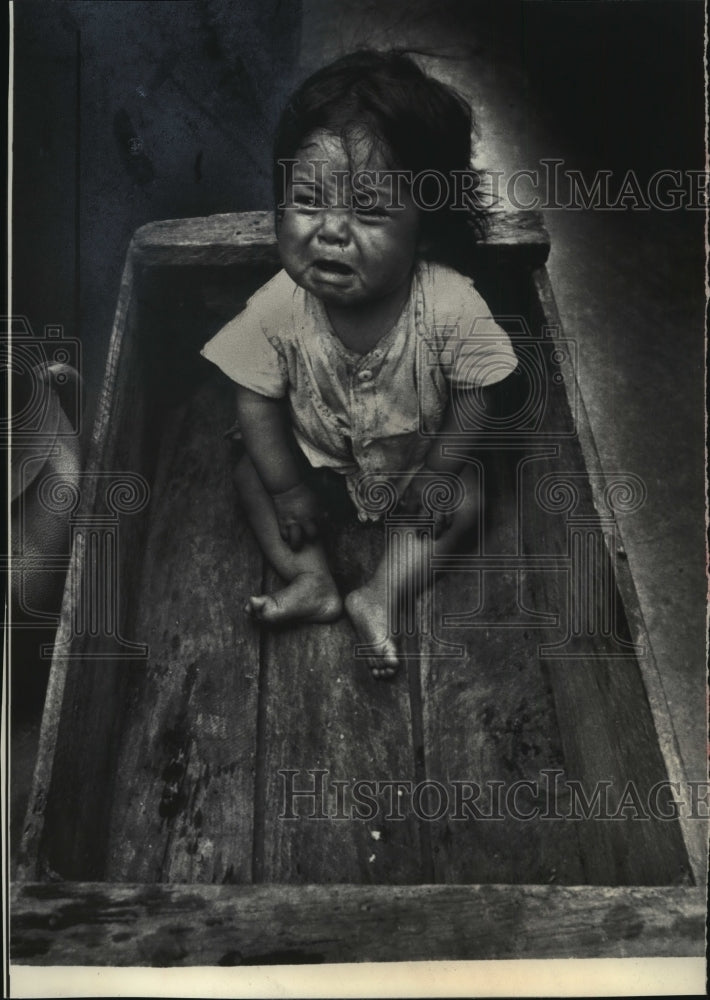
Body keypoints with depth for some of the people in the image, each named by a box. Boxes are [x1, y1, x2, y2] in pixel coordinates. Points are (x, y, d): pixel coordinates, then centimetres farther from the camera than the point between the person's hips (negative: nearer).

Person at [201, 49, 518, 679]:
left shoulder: (450, 306, -34)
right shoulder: (278, 308, -29)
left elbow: (473, 394, -18)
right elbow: (258, 401, -17)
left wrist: (438, 469, -19)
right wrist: (287, 486, -16)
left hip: (420, 452, -1)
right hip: (318, 451, 1)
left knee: (466, 497, -16)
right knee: (251, 476, -10)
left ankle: (378, 597, -11)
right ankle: (313, 580, -6)